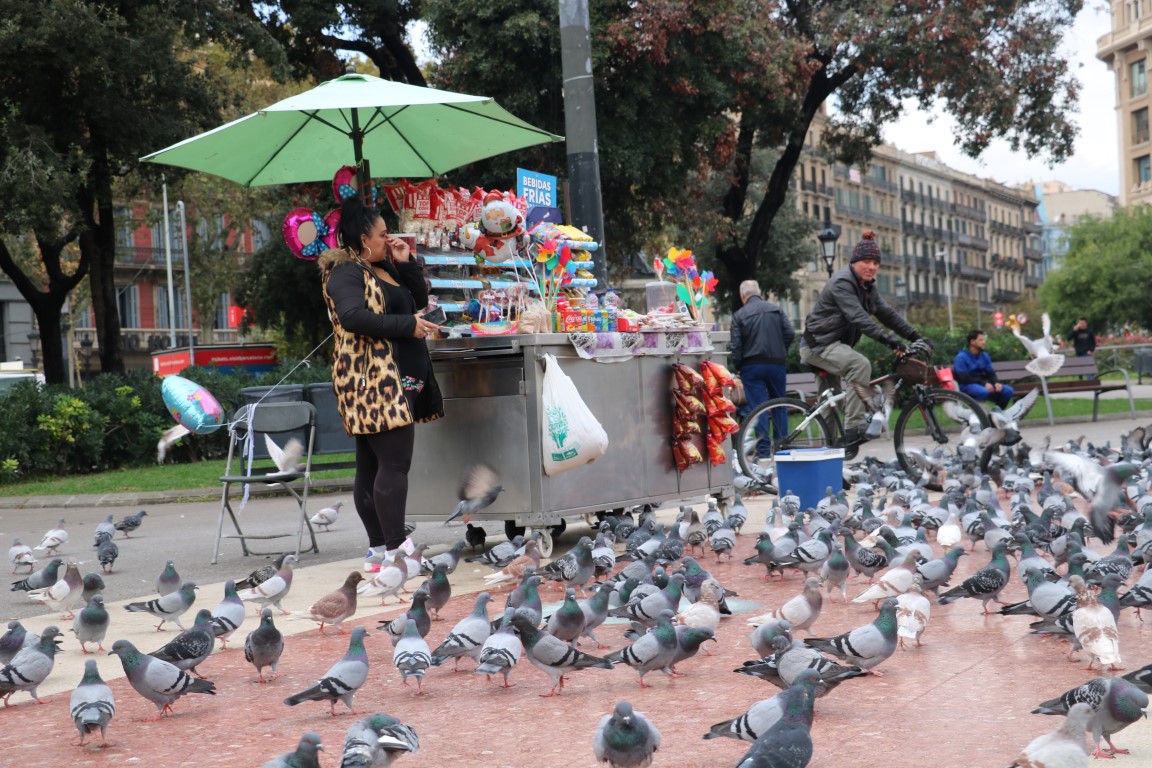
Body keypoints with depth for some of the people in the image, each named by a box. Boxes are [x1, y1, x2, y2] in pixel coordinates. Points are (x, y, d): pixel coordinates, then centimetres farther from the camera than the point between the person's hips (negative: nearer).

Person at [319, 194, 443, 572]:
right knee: (395, 463, -13)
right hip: (372, 381, -10)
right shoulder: (347, 272, -9)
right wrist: (407, 325, -20)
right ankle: (396, 551, -11)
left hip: (399, 381, 10)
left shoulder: (384, 269, 20)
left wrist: (406, 263, 8)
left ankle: (378, 549, 13)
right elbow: (352, 316, -24)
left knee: (372, 467, 10)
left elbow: (420, 299, 22)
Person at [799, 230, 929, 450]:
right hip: (818, 344, -10)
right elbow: (859, 317, -32)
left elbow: (887, 313, 6)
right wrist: (889, 340, -40)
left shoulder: (867, 287, 10)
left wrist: (916, 336, -4)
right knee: (860, 364, -30)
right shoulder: (842, 283, -20)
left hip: (833, 345, 10)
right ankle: (853, 430, -32)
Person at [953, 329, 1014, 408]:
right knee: (983, 391, -39)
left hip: (982, 385, 7)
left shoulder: (984, 356, 12)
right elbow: (964, 378, -18)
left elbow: (991, 374, 11)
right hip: (967, 386, -7)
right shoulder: (961, 357, -10)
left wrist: (995, 383, -13)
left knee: (1008, 391, -10)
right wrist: (984, 384, -26)